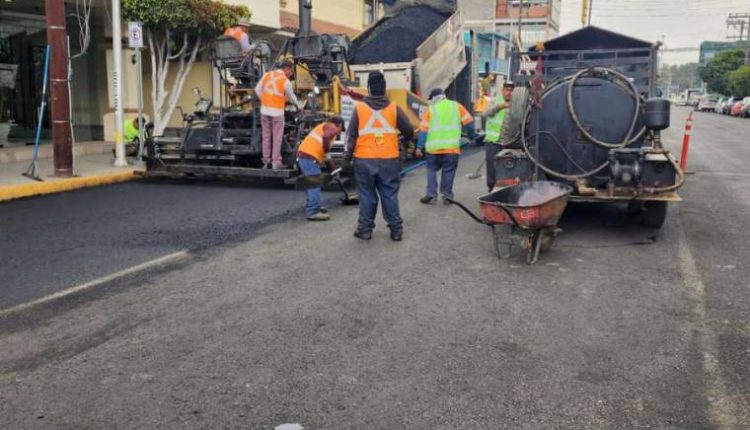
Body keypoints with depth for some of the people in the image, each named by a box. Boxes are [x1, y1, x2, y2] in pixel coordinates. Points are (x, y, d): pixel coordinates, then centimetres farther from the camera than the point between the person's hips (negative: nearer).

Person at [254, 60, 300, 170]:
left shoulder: (267, 75, 4)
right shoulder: (286, 81, -10)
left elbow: (257, 89, 8)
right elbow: (291, 97, 4)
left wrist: (265, 100, 14)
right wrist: (298, 106, 23)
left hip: (264, 110, 5)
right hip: (277, 111, -5)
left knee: (266, 137, 11)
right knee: (277, 138, 3)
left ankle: (266, 161, 15)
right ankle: (276, 162, 3)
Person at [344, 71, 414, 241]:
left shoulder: (359, 108, -1)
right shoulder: (394, 108, 1)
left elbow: (351, 135, 0)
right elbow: (409, 131, 6)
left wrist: (347, 157, 9)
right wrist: (406, 139, 28)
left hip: (364, 160, -1)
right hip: (389, 160, 1)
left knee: (367, 196, 9)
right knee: (390, 196, 8)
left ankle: (365, 229, 12)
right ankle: (396, 230, 11)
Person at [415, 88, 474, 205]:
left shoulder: (431, 109, 7)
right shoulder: (456, 106, 11)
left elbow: (424, 129, 3)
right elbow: (469, 122, 8)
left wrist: (419, 147, 4)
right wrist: (471, 137, 22)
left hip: (434, 147, 0)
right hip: (452, 146, 0)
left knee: (432, 169, 14)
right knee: (448, 171, 9)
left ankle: (431, 194, 6)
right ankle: (447, 196, 8)